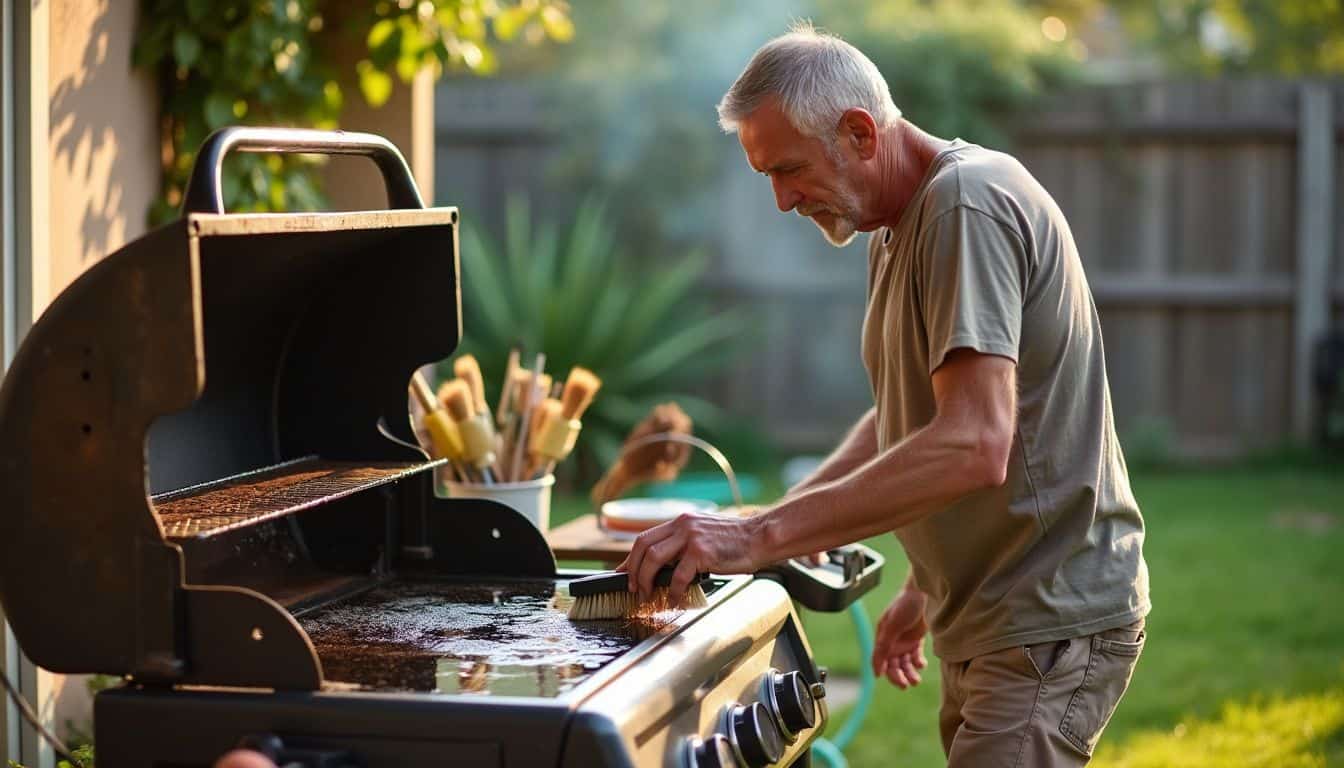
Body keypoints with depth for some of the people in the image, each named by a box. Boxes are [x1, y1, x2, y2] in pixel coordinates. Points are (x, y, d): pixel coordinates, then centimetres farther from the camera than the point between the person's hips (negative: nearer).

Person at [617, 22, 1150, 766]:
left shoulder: (969, 203, -18)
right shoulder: (897, 230, 14)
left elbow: (974, 445, -29)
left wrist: (761, 535, -30)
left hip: (1048, 628, -10)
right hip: (985, 624, 10)